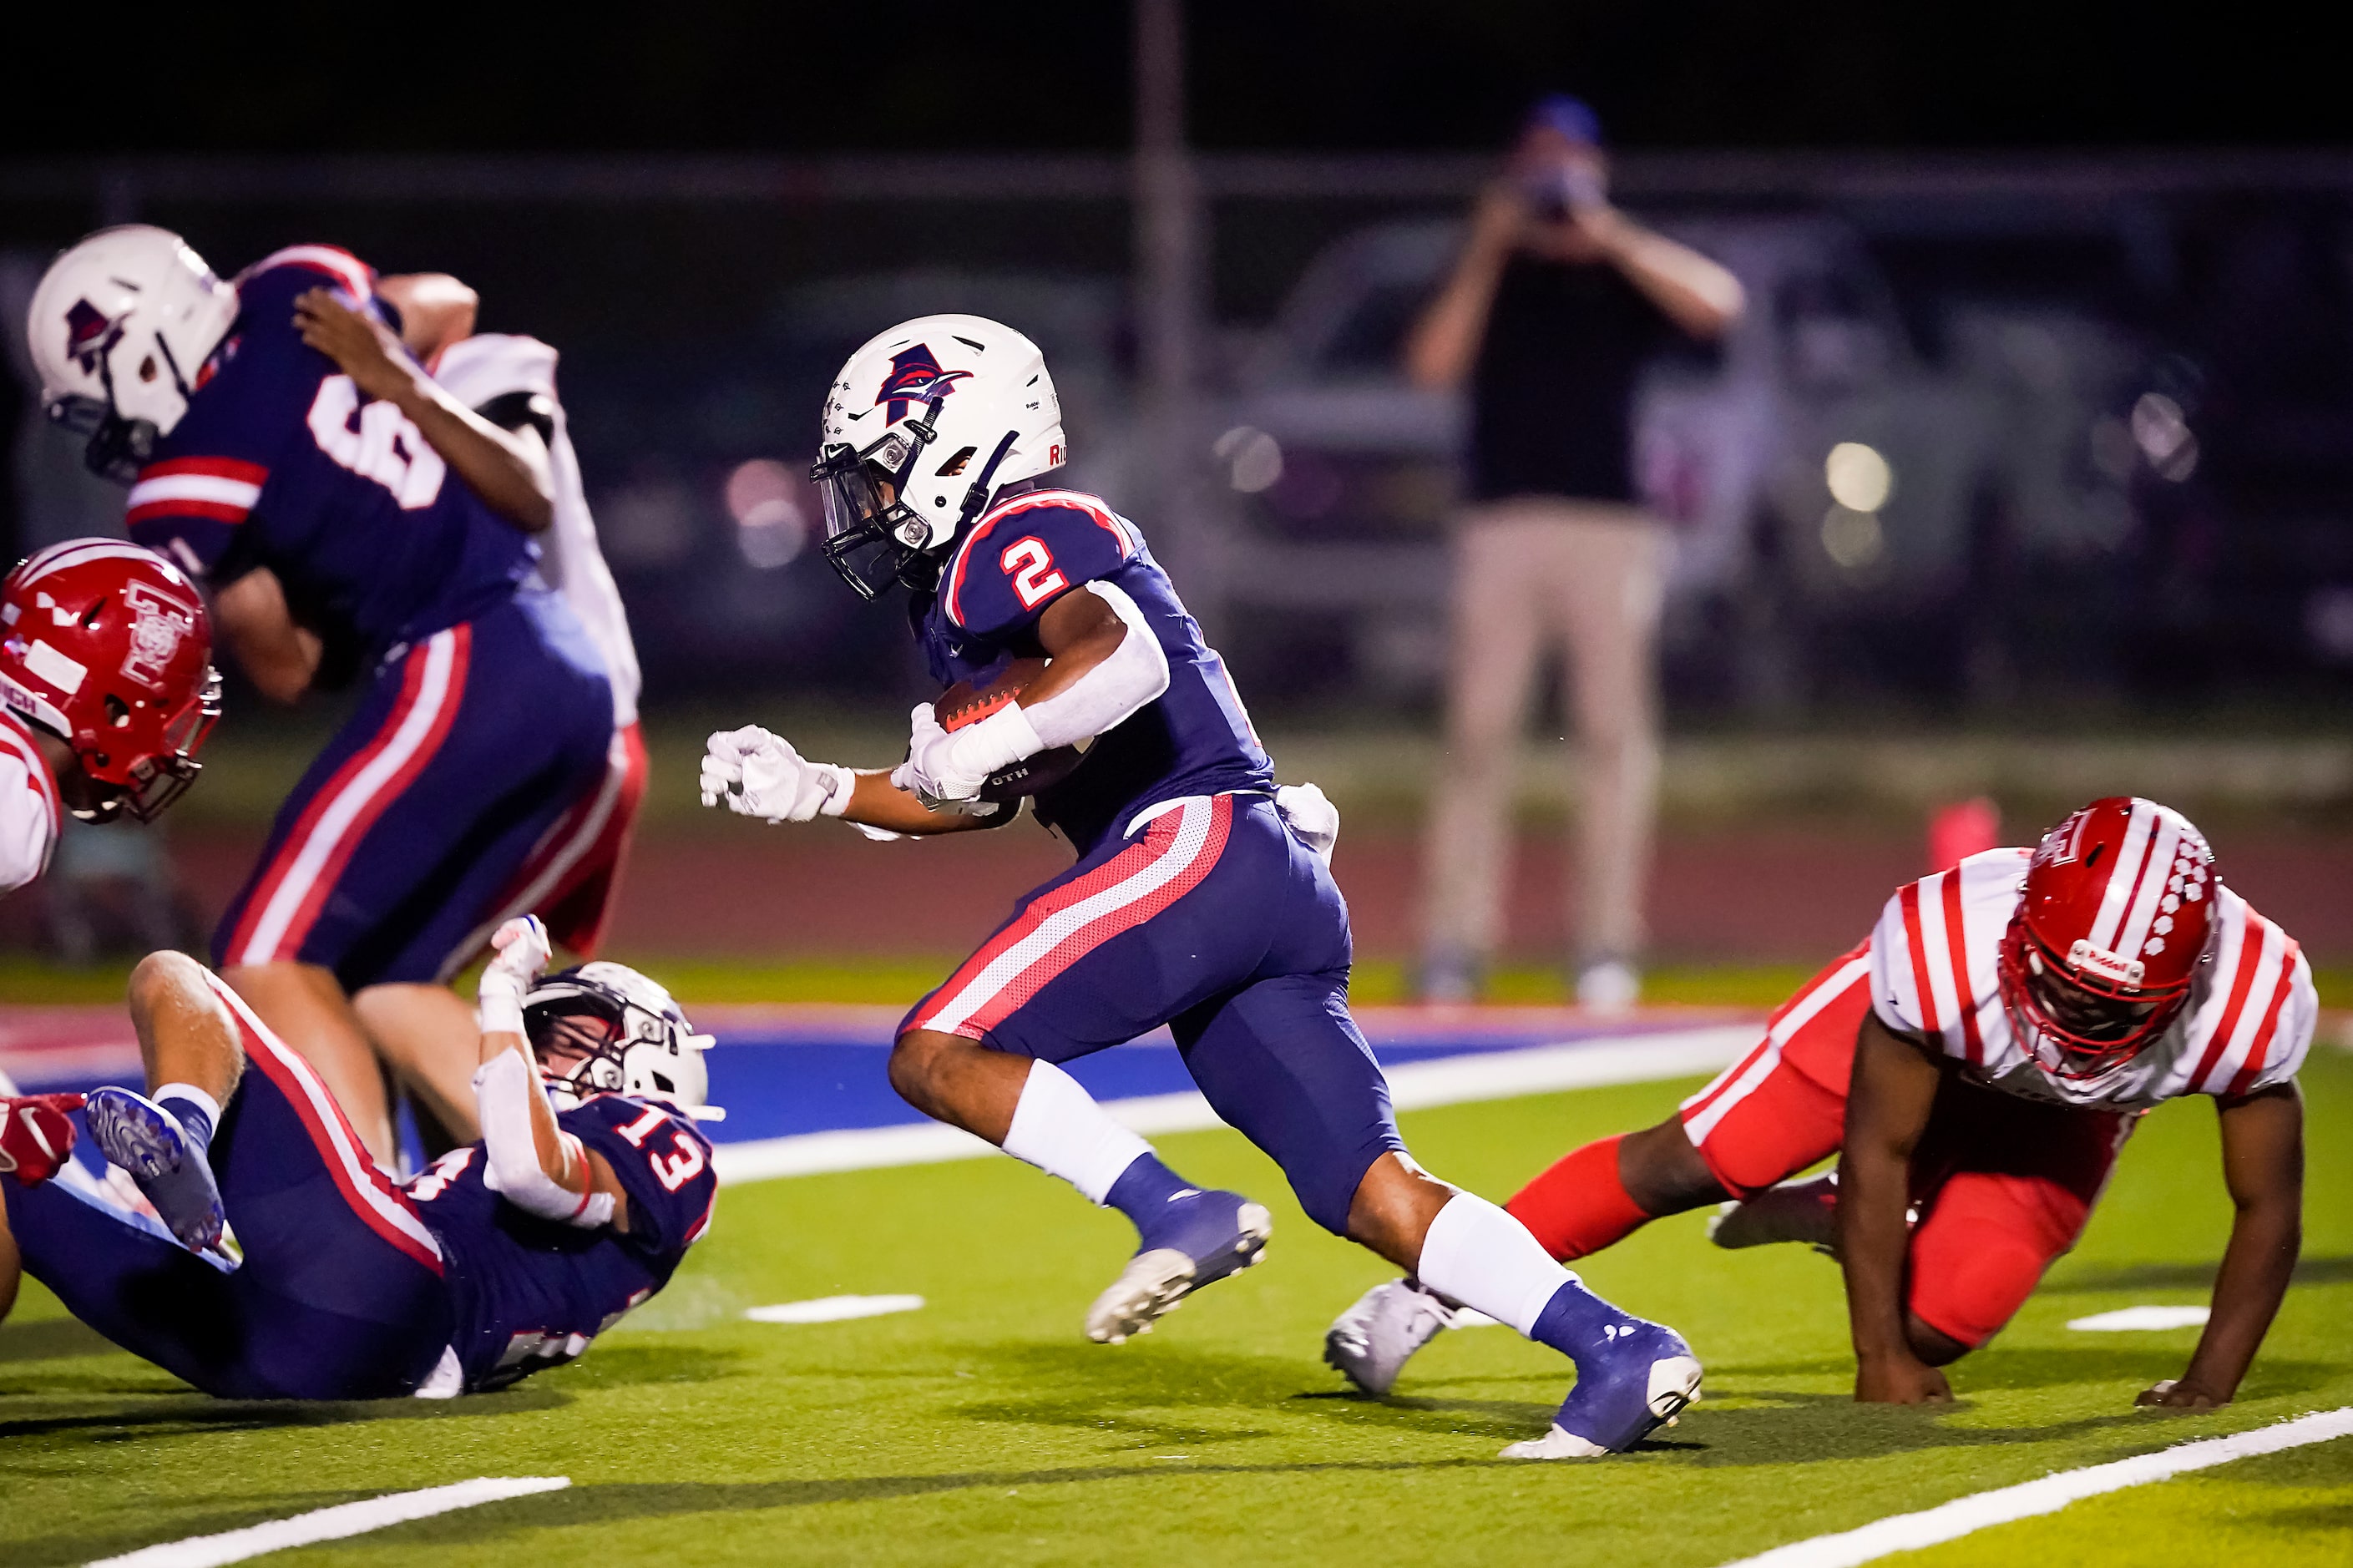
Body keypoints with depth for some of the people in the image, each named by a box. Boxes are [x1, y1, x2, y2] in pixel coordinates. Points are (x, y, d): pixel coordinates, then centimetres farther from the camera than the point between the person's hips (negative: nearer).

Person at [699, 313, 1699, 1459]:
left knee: (936, 1054, -10)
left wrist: (983, 743, -16)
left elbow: (1127, 660, -23)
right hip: (1280, 890, 10)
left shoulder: (1011, 541, -2)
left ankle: (1176, 1213, -20)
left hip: (1197, 842, -10)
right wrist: (811, 793, 32)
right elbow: (979, 801, 39)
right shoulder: (967, 582, 29)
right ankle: (1617, 1350, -12)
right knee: (1366, 1191, 0)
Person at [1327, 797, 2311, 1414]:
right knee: (1687, 1164, -7)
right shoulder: (1943, 945, -44)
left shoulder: (2252, 1001, -41)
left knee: (1934, 1331, -7)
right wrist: (1876, 1358, -25)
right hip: (1915, 1038, -2)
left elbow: (2268, 1207, -23)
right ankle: (1437, 1285, 11)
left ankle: (1830, 1221, 27)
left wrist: (2210, 1386, -25)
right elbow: (1879, 1149, -28)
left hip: (2058, 1121, 2)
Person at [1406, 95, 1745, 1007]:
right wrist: (1486, 253, -4)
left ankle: (1607, 942, -4)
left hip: (1609, 525, -1)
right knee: (1478, 731, -5)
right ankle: (1457, 941, -5)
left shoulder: (1623, 276, 12)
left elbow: (1717, 302, -7)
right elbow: (1433, 366, -1)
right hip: (1501, 524, 1)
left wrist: (1608, 236, -10)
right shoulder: (1488, 274, 15)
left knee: (1615, 732, -5)